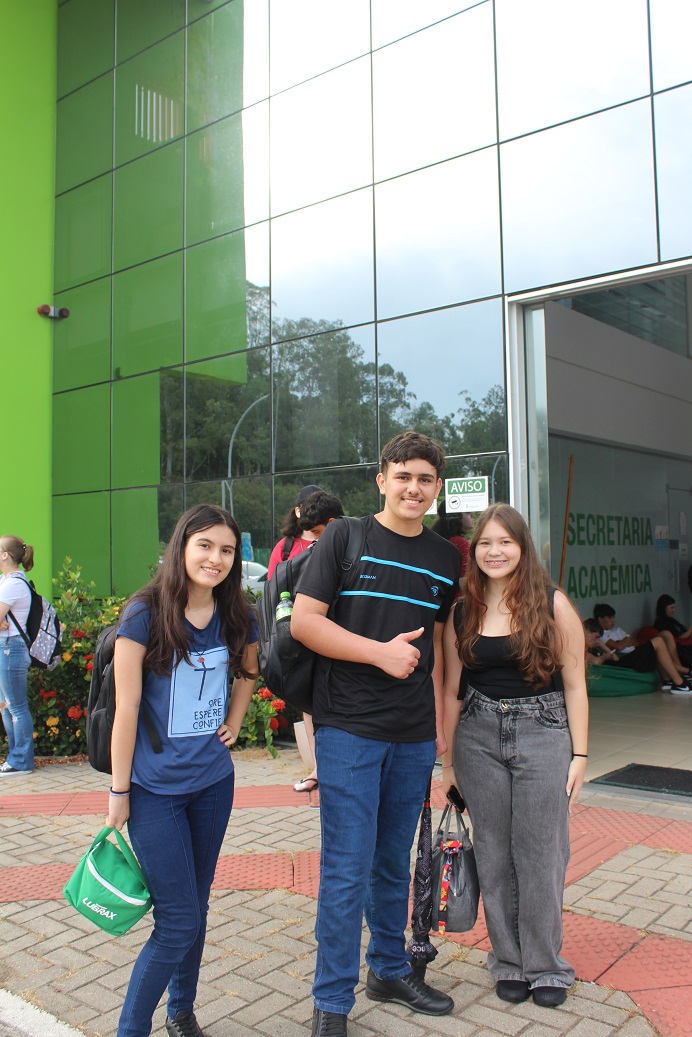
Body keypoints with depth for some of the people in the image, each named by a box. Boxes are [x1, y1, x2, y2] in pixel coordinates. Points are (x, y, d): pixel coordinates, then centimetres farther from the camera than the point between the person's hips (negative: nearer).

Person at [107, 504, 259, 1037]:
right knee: (179, 922, -3)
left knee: (196, 908, 17)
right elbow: (127, 707, -12)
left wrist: (234, 722, 8)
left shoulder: (237, 618, -1)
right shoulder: (146, 614, -14)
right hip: (156, 788, -5)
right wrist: (119, 792, -8)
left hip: (213, 782, 5)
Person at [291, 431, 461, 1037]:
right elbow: (303, 622, -9)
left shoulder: (445, 558, 10)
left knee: (395, 863, 18)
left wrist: (440, 724, 13)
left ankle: (390, 971, 37)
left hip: (415, 736, 5)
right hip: (350, 729, -4)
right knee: (348, 869, 0)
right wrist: (381, 652, -16)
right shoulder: (345, 538, -5)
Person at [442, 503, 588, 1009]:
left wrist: (579, 755, -3)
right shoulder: (462, 612, 3)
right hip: (479, 737, 3)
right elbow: (452, 690, 7)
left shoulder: (553, 604, -4)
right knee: (494, 854, 9)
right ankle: (509, 962, 26)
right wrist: (448, 757, 8)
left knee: (540, 855, 4)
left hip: (543, 735, -2)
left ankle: (546, 966, 23)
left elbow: (574, 684, -1)